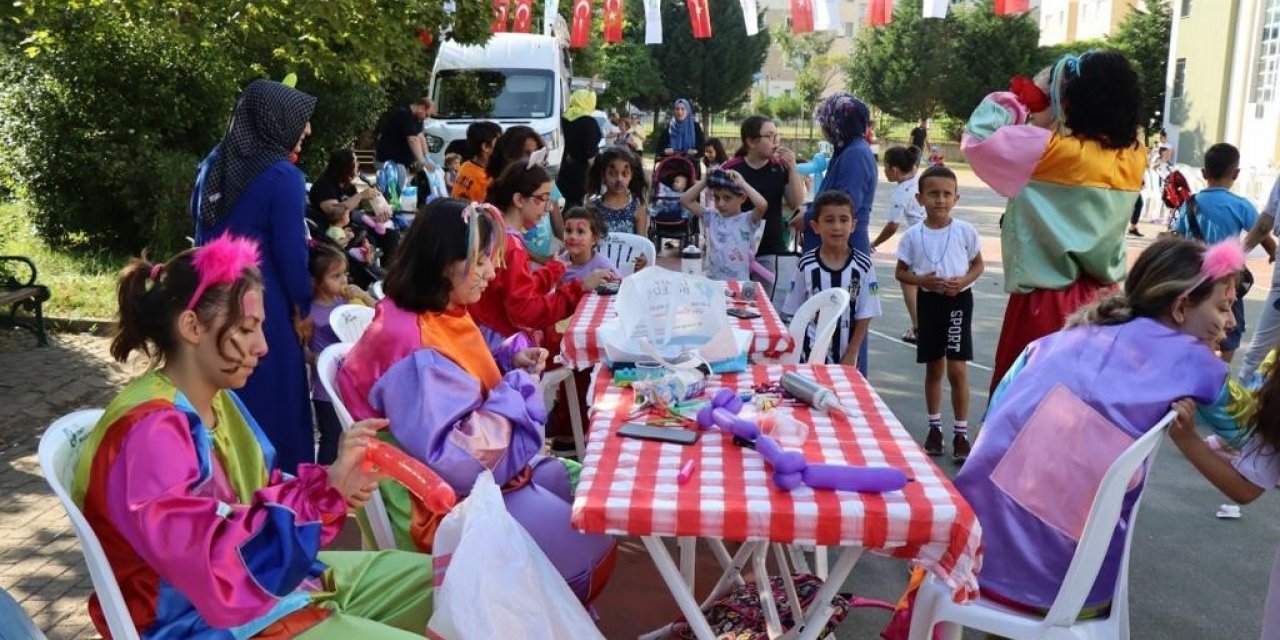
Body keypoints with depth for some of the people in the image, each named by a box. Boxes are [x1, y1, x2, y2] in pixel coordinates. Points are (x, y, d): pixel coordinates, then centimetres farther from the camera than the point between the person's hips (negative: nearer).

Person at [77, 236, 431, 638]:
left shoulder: (217, 399, 3)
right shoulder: (149, 433, -24)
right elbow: (220, 575, -32)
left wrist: (334, 488, -11)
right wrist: (324, 486, -32)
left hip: (277, 580, 9)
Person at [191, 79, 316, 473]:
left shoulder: (215, 162, 8)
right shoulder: (283, 177, -16)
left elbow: (202, 226, 16)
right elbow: (291, 250, -13)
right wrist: (301, 309, 0)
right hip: (261, 306, -7)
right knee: (272, 399, 5)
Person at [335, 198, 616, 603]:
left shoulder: (447, 314, 2)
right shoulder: (412, 347, -29)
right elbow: (450, 457, -33)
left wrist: (512, 359, 0)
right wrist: (517, 391, -21)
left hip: (482, 469, 10)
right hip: (445, 499, -10)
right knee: (589, 542, -9)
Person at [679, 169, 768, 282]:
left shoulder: (747, 219, -4)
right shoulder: (712, 217, 7)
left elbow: (762, 205, -25)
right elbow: (685, 201, 5)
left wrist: (742, 183, -16)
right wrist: (705, 181, -2)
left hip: (739, 282, -4)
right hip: (712, 281, 4)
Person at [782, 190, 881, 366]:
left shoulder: (863, 266, -7)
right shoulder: (806, 265, -7)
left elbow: (865, 316, -3)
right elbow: (796, 313, 2)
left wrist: (851, 355, -5)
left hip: (845, 355, 1)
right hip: (811, 355, -1)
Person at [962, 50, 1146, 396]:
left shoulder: (1052, 151, -16)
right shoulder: (1133, 159, 0)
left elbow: (977, 138, -11)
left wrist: (1012, 102, 3)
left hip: (1046, 302, -6)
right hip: (1102, 301, 6)